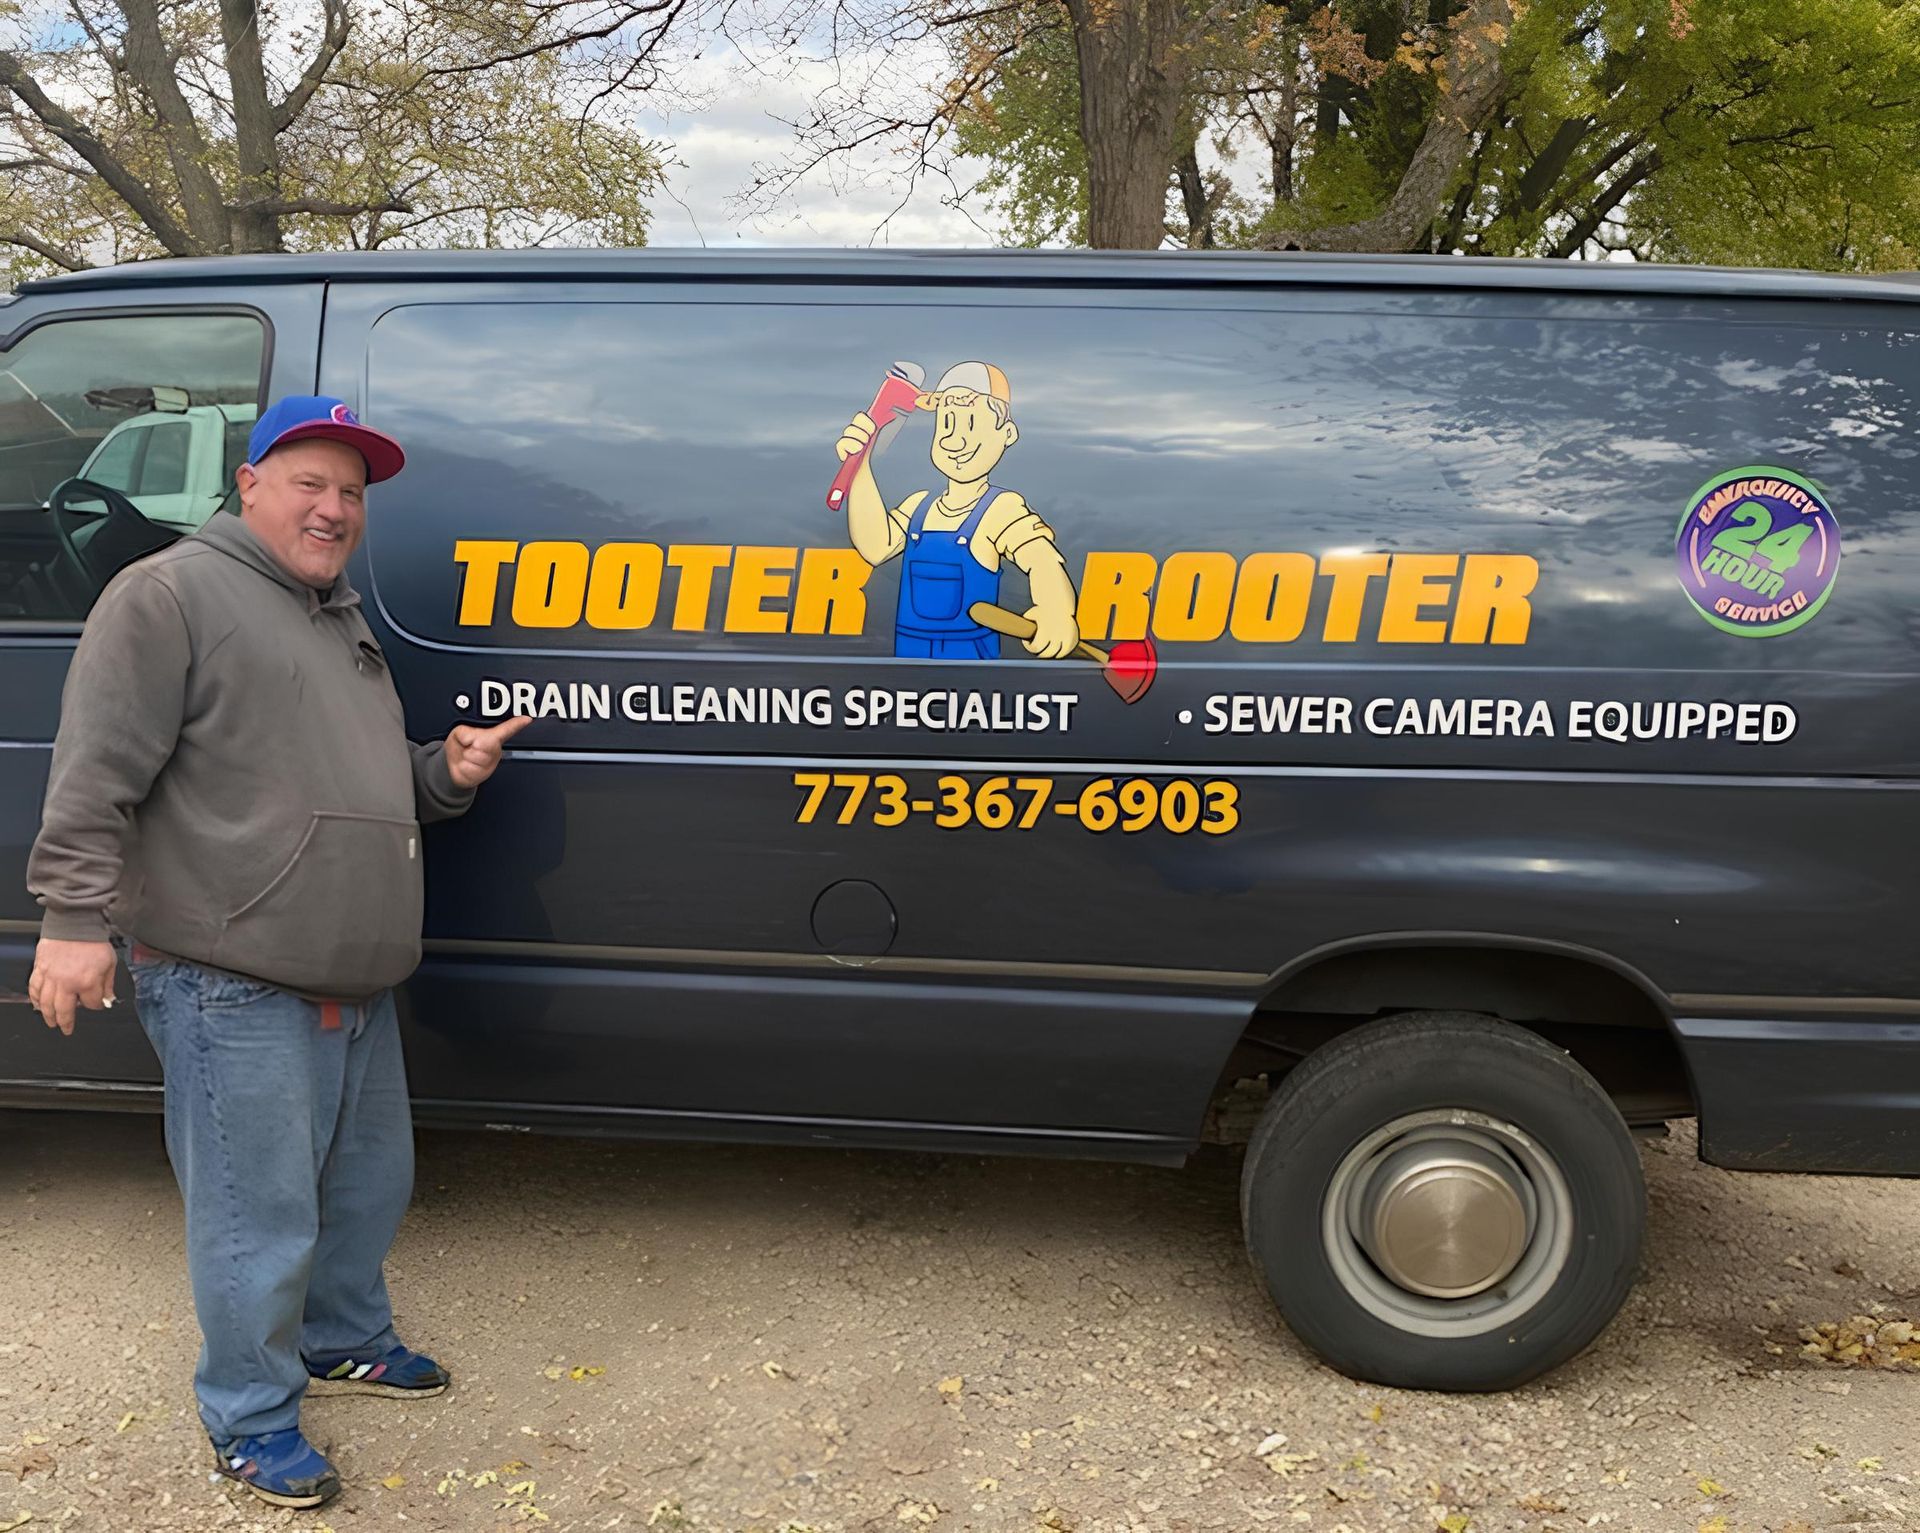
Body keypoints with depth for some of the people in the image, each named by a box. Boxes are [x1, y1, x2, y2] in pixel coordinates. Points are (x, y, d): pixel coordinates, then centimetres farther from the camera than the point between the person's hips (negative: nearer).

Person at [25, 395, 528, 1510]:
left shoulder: (343, 620, 20)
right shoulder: (169, 595, -7)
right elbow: (97, 775, -14)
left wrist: (448, 771, 10)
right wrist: (79, 916, -20)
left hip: (356, 987, 9)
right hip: (233, 989, -9)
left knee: (371, 1185, 22)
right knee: (262, 1218, 0)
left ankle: (344, 1336, 44)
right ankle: (251, 1418, 20)